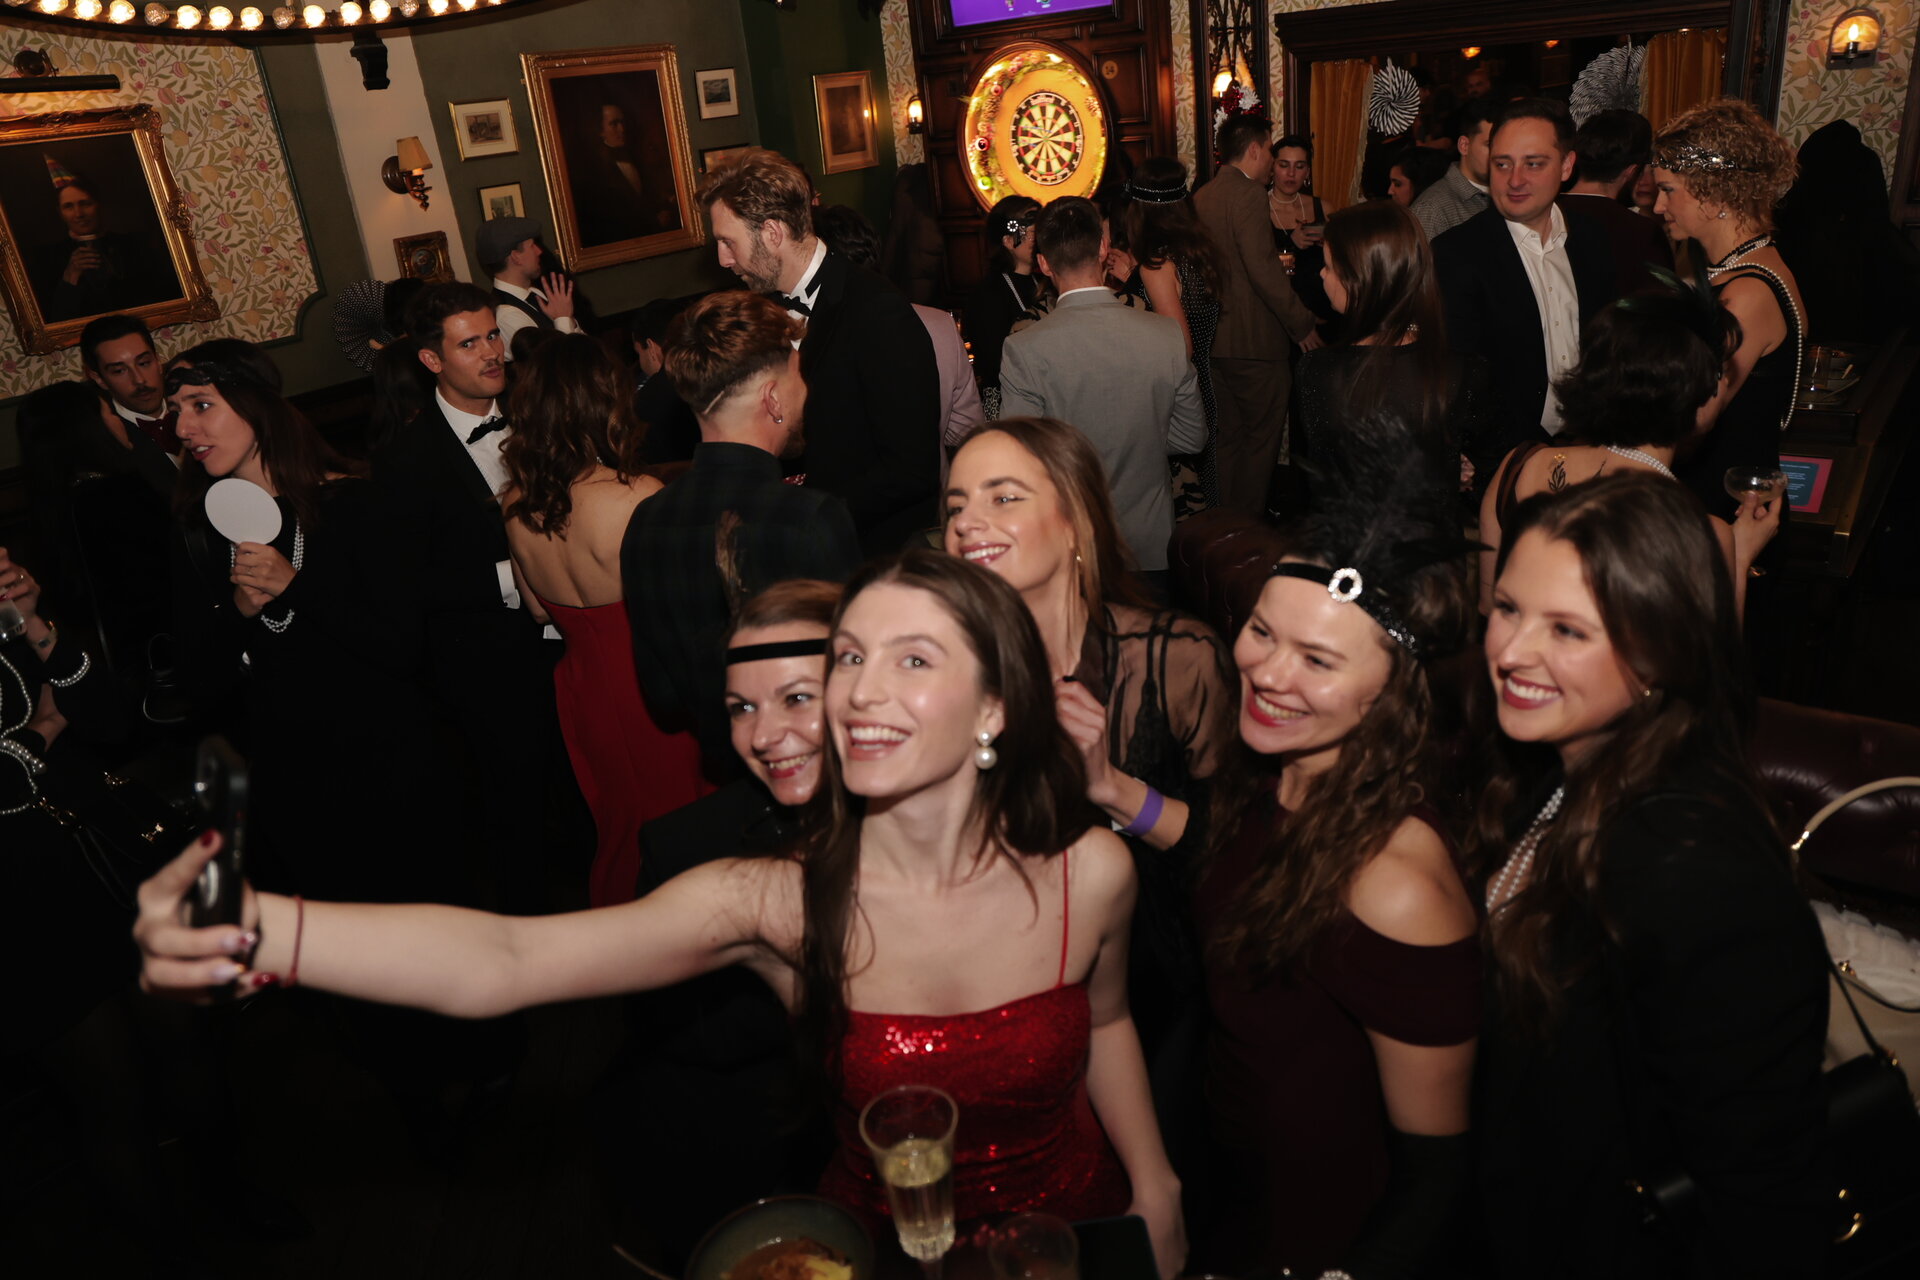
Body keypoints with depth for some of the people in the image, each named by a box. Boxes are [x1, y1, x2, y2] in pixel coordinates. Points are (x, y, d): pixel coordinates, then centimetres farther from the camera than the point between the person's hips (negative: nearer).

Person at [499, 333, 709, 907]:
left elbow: (540, 610, 7)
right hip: (654, 682, -6)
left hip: (581, 683, 6)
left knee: (618, 823, 25)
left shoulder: (516, 503, -6)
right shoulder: (638, 497, -27)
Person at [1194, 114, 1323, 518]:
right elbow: (1262, 269, -22)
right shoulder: (1248, 193, -14)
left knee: (1227, 439, 16)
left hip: (1215, 340, 9)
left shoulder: (1201, 196, 11)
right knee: (1261, 439, 2)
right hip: (1255, 339, -8)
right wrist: (1302, 324, -15)